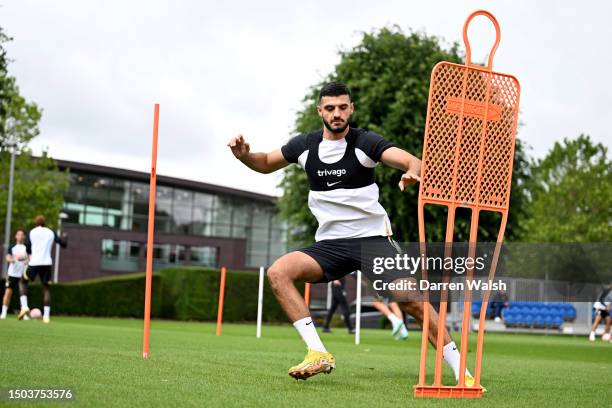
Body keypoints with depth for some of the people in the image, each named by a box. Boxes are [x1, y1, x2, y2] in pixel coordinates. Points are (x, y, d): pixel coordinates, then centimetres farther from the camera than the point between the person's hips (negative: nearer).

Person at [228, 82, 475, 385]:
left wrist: (413, 172, -45)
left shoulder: (364, 142, -8)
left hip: (372, 238, -3)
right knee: (278, 272, -21)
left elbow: (412, 161, -21)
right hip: (329, 243, 3)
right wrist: (244, 155, -1)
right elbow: (267, 163, 21)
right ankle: (318, 354, -22)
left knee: (411, 300, -18)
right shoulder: (304, 145, 4)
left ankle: (460, 371, -3)